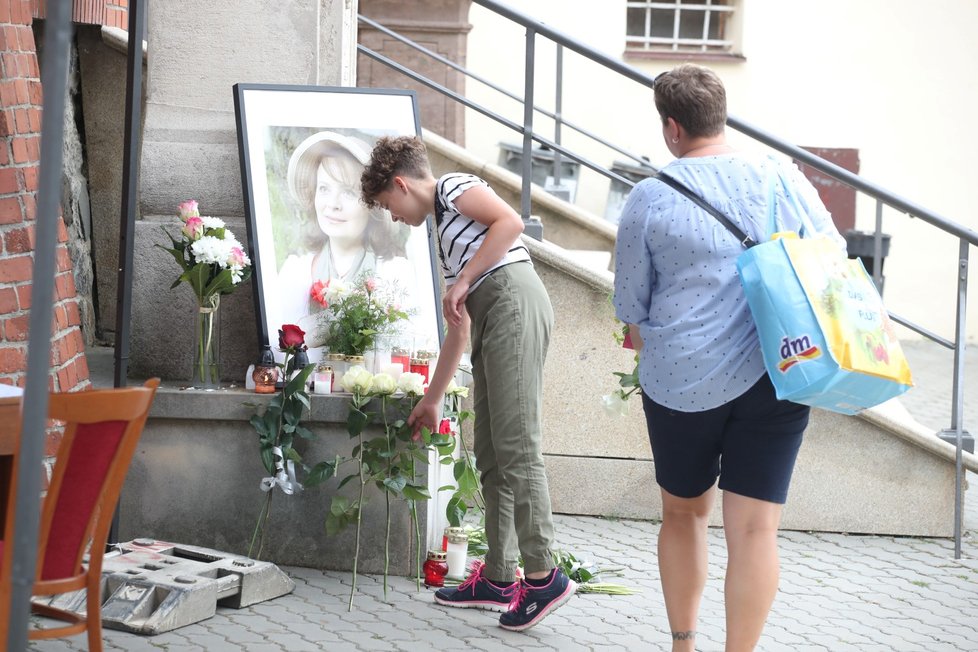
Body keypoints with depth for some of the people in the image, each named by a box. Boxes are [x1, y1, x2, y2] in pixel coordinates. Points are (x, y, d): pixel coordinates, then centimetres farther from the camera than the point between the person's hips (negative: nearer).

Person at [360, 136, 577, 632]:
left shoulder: (453, 188, 7)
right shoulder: (444, 232, 30)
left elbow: (511, 222, -13)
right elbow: (458, 331, 29)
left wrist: (462, 283, -10)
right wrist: (432, 400, 30)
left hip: (513, 301, -10)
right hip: (490, 320, 10)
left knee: (515, 447, -14)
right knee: (491, 454, 8)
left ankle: (542, 575, -15)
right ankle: (498, 578, 12)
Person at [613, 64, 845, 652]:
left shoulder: (651, 197, -4)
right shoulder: (784, 180, -1)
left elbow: (632, 307, 4)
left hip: (681, 382, 0)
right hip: (773, 380, 0)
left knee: (683, 511, 19)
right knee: (755, 527, 2)